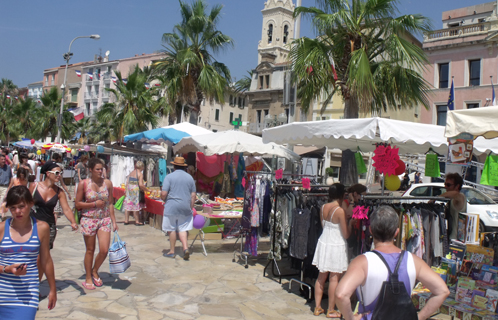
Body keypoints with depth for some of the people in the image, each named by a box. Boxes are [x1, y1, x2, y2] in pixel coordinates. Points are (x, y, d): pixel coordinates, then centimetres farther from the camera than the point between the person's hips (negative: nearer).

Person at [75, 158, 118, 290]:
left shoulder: (107, 183, 2)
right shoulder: (83, 184, -6)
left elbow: (110, 203, 8)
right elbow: (78, 204, -3)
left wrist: (113, 221, 6)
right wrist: (94, 204, -13)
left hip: (105, 220, 2)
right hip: (88, 220, -2)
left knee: (104, 250, -4)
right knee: (90, 250, 8)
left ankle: (95, 271, 24)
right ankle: (88, 278, 25)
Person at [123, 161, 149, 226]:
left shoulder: (131, 173, 11)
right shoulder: (140, 174, -9)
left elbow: (127, 182, 11)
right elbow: (141, 184, -17)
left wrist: (126, 191, 18)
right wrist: (147, 190, -6)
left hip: (129, 189, 6)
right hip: (136, 190, -6)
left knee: (127, 205, 10)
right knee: (136, 206, 0)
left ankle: (126, 220, 16)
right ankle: (137, 221, 6)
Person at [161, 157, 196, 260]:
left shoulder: (169, 177, -6)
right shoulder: (190, 177, 7)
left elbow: (163, 194, -11)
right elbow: (193, 195, 7)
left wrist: (164, 199, 10)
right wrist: (191, 208, 14)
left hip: (171, 207, -3)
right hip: (185, 208, 3)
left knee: (172, 229, 7)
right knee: (182, 229, 10)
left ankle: (172, 251, 15)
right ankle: (186, 248, -7)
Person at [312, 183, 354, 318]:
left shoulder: (323, 207, 1)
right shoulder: (340, 211, -19)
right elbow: (346, 234, -15)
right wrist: (350, 222, 1)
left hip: (323, 243, 6)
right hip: (336, 246, -6)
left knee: (321, 276, 15)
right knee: (334, 278, 6)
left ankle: (317, 307, 24)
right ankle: (331, 310, 15)